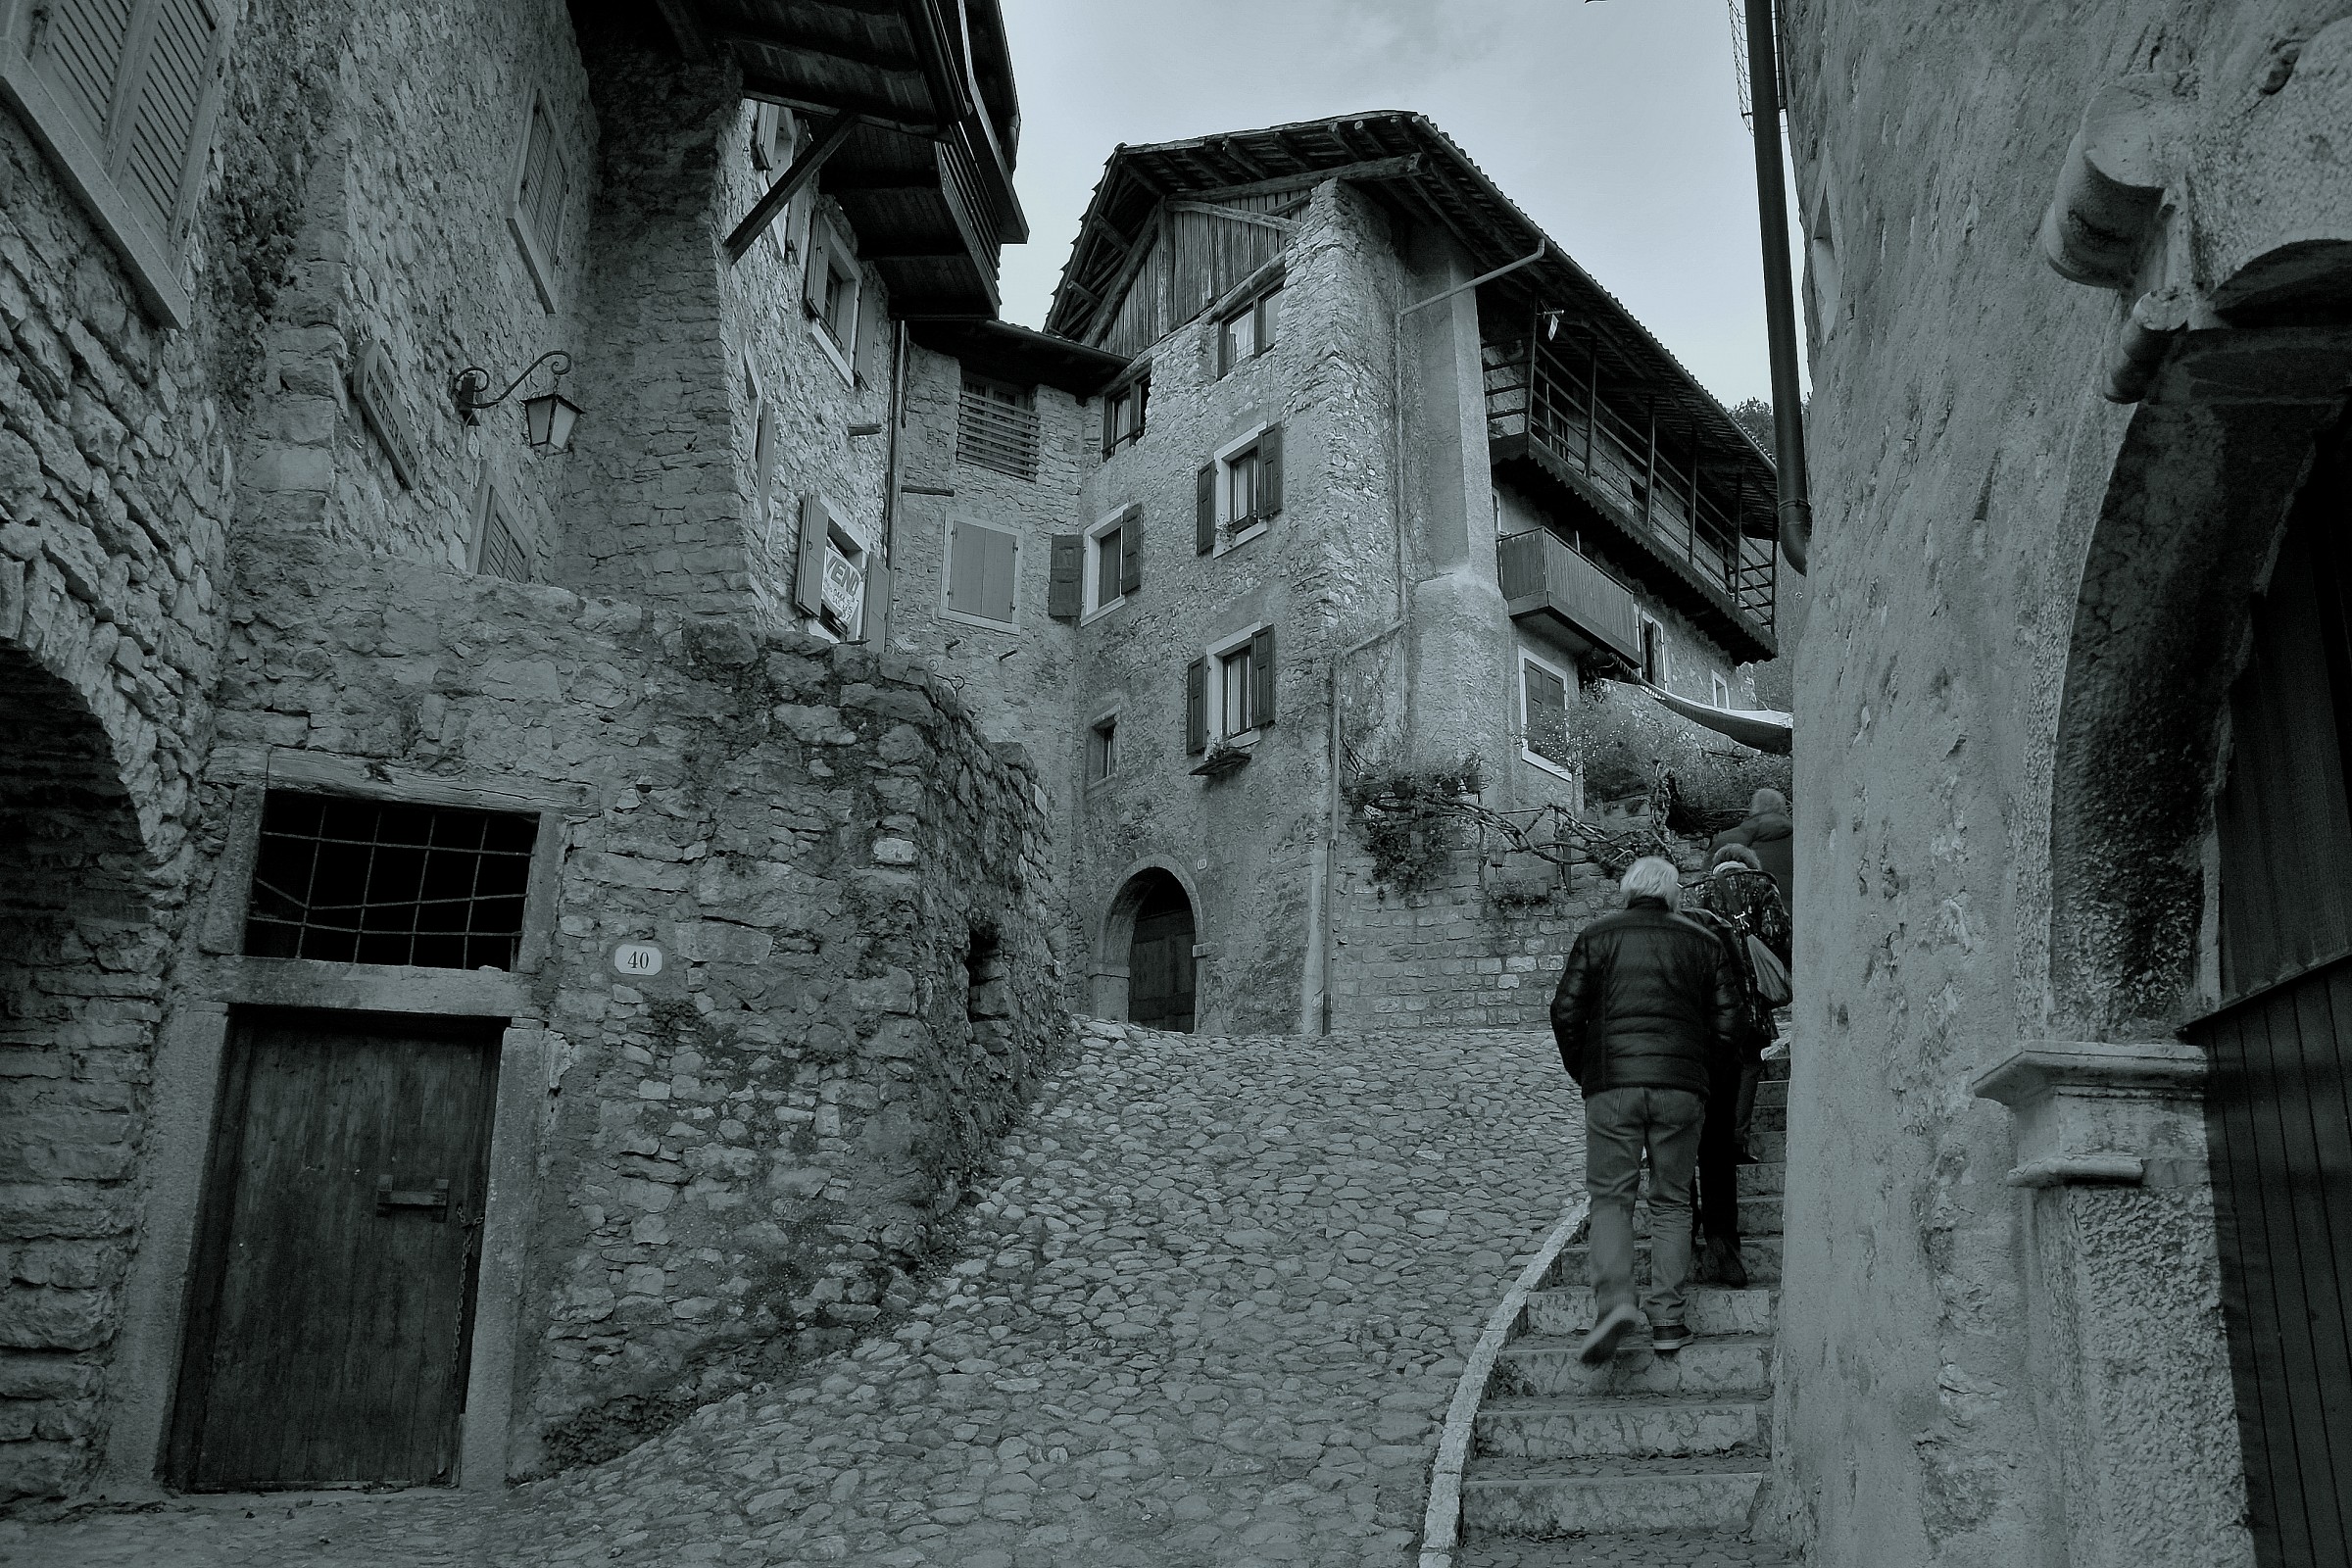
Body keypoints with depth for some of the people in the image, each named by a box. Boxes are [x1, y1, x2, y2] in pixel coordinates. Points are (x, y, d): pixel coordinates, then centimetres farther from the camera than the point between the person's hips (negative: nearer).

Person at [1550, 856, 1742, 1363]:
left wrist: (1582, 1073, 12)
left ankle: (1613, 1302, -15)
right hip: (1682, 1088, 2)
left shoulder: (1597, 935, 7)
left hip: (1612, 1086, -1)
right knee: (1671, 1202, 11)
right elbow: (1728, 1020, 6)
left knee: (1610, 1198, 4)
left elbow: (1565, 1010, 0)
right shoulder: (1703, 942, 12)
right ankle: (1667, 1319, 8)